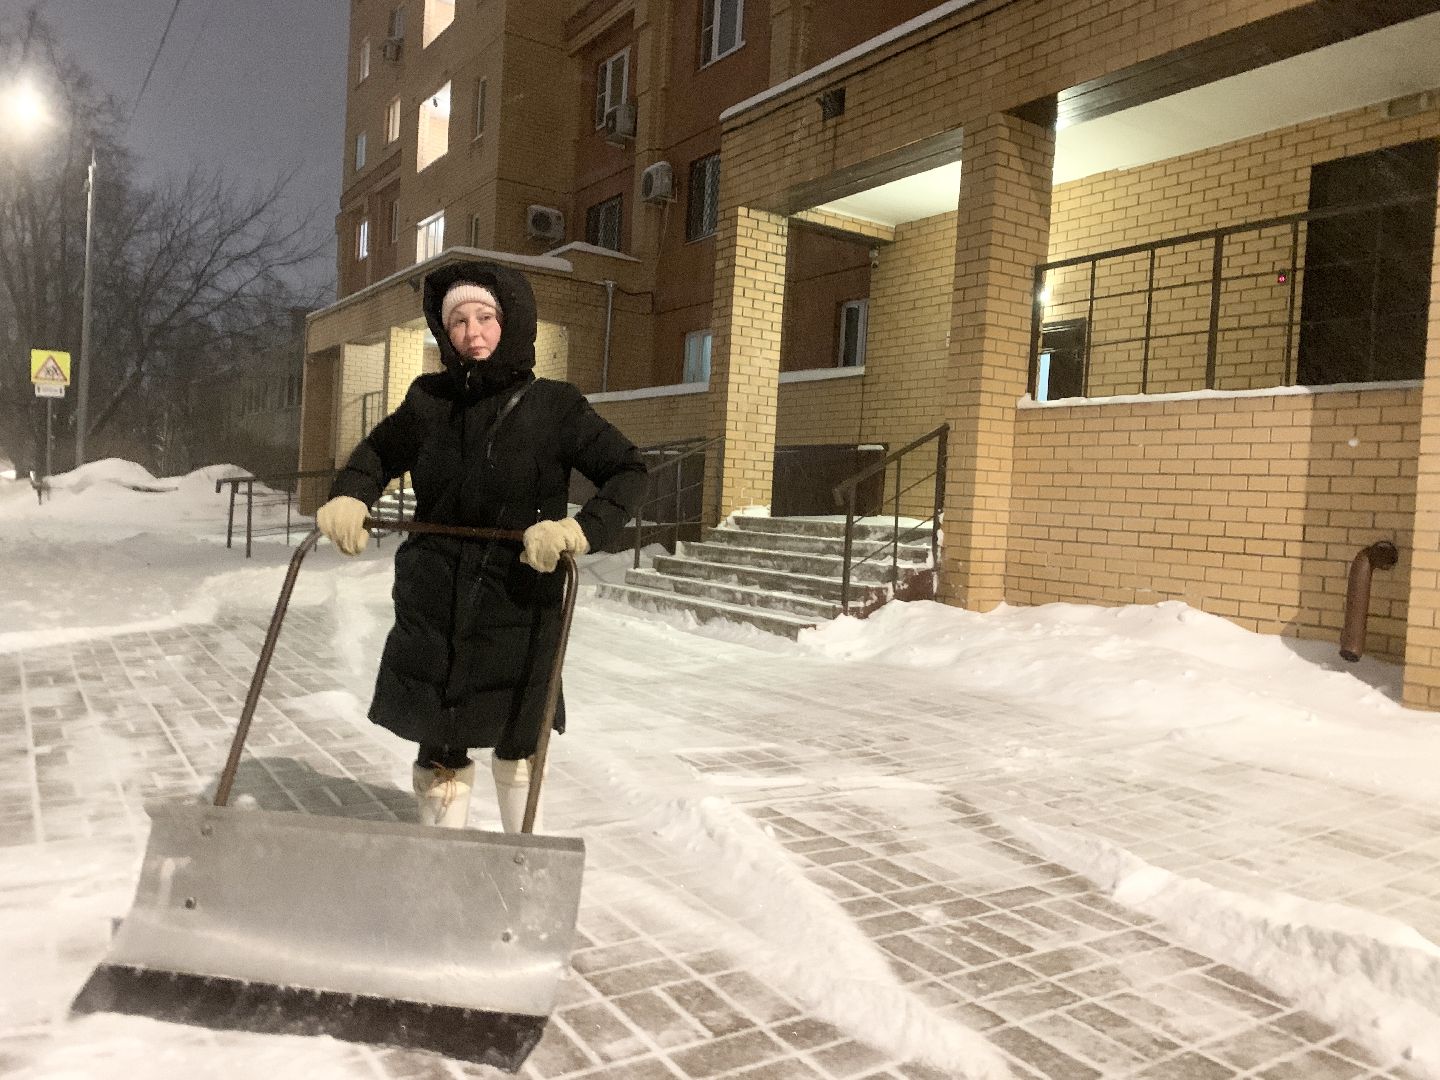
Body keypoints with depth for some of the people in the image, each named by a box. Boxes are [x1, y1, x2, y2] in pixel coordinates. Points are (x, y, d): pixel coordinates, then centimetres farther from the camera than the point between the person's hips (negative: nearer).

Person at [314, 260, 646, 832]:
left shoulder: (553, 407, -8)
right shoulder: (429, 400, 0)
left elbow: (628, 471, -5)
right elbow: (379, 452, 18)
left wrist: (582, 529, -22)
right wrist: (348, 498, -1)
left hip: (518, 603, -2)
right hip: (433, 604, 2)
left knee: (515, 739, 15)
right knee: (440, 745, 9)